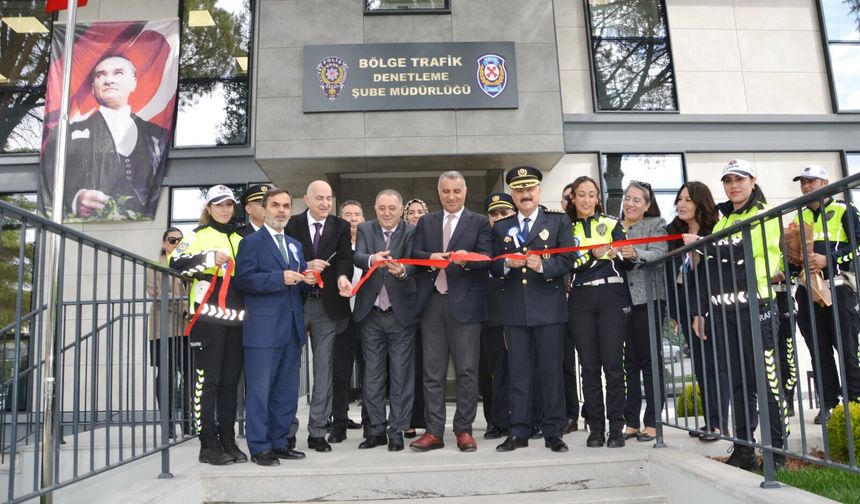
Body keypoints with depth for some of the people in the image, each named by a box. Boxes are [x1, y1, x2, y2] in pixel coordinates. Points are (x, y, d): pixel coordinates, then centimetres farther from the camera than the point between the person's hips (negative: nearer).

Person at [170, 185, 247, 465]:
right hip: (207, 315, -5)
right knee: (207, 379, -3)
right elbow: (175, 263, -11)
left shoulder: (240, 240, 20)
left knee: (230, 381, 8)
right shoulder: (198, 235, 4)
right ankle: (208, 444, 3)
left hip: (236, 316, 5)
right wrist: (209, 258, -18)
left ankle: (228, 440, 15)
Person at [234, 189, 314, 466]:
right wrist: (280, 278, -21)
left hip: (292, 328, 7)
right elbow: (243, 279, -14)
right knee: (260, 390, -1)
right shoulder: (251, 242, -2)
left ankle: (279, 442, 23)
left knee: (287, 390, 12)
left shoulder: (295, 245, 19)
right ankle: (259, 447, 9)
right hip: (264, 328, -7)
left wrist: (307, 279, -1)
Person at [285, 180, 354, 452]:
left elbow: (345, 257, -8)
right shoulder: (292, 225, 3)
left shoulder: (341, 227, 5)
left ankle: (317, 431, 15)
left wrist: (342, 276, -29)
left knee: (324, 369, 5)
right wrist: (305, 267, -18)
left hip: (327, 304, 1)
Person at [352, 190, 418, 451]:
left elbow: (413, 265, -17)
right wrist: (372, 259, -37)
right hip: (371, 313, 2)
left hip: (401, 313, -2)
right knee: (372, 375, 10)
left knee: (401, 375, 4)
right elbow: (357, 257, -14)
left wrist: (402, 270, -40)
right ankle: (377, 430, 22)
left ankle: (397, 431, 16)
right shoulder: (365, 229, 4)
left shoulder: (412, 232, -2)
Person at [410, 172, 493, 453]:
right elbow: (414, 254, 6)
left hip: (465, 303, -2)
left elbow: (486, 257, -5)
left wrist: (467, 259, -25)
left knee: (466, 370, 1)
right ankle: (433, 431, 12)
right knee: (432, 371, 5)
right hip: (432, 302, 3)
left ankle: (464, 430, 12)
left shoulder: (479, 222, 7)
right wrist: (430, 257, -14)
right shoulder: (426, 222, 16)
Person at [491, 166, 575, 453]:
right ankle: (519, 432, 14)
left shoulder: (559, 222, 6)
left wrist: (542, 265, -21)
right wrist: (508, 263, -12)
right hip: (515, 310, 2)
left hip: (549, 308, -2)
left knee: (551, 372, 2)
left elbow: (567, 260, -4)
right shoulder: (500, 227, 13)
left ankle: (553, 432, 12)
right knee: (518, 373, 6)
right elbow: (494, 268, 9)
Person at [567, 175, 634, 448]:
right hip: (580, 300, 1)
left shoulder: (612, 224, 12)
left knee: (613, 363, -5)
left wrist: (618, 255, -17)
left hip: (611, 295, -1)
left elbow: (628, 263, 5)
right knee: (589, 365, 1)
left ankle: (616, 428, 3)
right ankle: (596, 428, 9)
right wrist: (593, 254, -16)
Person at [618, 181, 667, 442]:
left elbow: (659, 255, -12)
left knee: (650, 360, -1)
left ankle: (652, 423, 5)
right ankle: (631, 423, 12)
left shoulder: (656, 225, 5)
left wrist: (636, 254, -29)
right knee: (629, 362, 6)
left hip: (648, 298, -4)